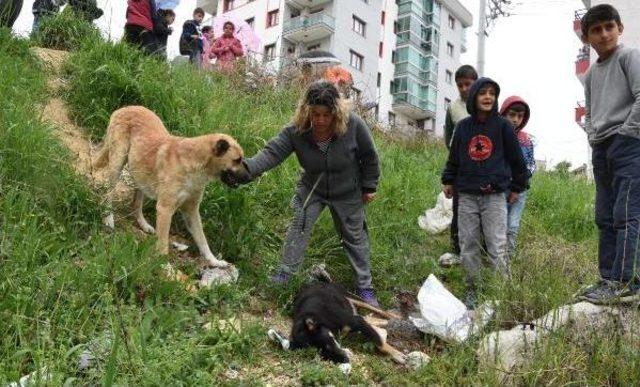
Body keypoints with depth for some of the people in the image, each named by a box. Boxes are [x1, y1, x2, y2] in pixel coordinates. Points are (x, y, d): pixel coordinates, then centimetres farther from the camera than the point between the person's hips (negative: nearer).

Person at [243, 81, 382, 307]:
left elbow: (369, 157, -14)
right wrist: (247, 168, -50)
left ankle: (365, 286, 23)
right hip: (312, 189, 1)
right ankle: (285, 273, 8)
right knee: (299, 226, -8)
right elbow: (272, 153, -33)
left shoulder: (353, 126, -28)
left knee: (355, 237, 9)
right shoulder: (296, 131, -25)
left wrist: (369, 187, -7)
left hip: (347, 194, -1)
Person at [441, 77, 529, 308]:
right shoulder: (463, 126, 8)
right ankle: (473, 290, 15)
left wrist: (517, 187, 10)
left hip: (495, 196, -3)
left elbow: (516, 159, 7)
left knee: (497, 247, -6)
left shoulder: (502, 126, 1)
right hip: (467, 195, 3)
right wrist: (448, 180, 17)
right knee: (468, 246, 5)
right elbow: (454, 157, 19)